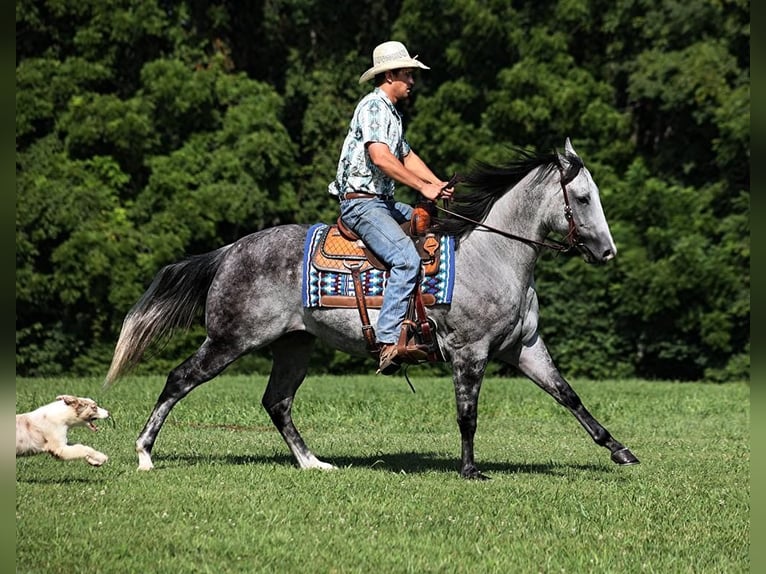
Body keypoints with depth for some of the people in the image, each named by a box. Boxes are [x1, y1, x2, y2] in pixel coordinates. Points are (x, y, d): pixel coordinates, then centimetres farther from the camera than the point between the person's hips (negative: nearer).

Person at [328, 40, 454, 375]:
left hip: (381, 202, 11)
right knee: (407, 259, -27)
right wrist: (423, 187, -21)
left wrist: (439, 185, 13)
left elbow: (406, 156, 28)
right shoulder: (374, 106, -11)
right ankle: (388, 343, -34)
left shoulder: (390, 111, 22)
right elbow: (381, 157, -24)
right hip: (361, 202, -11)